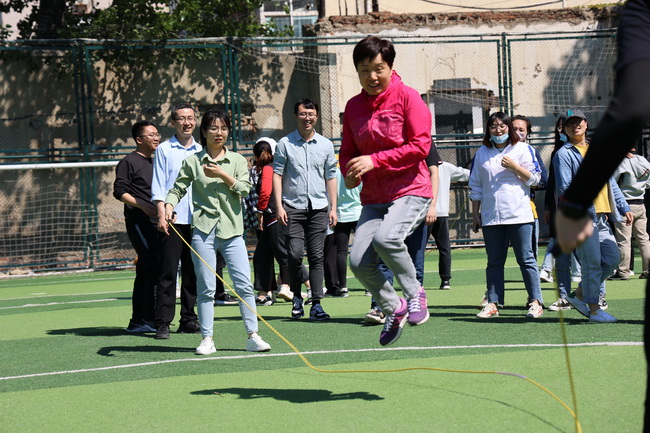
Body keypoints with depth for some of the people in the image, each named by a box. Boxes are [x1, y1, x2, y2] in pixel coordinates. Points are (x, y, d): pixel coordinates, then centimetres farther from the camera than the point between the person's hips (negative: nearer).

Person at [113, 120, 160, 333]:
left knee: (145, 271, 9)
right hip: (138, 223, -9)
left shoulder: (155, 162, 21)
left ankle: (138, 321, 13)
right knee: (155, 268, -15)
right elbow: (119, 191, -12)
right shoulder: (129, 162, -4)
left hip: (154, 223, 9)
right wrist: (143, 205, -21)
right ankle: (147, 318, -12)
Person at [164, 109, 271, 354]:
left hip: (232, 229, 1)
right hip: (203, 229, -1)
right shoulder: (192, 161, 7)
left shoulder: (237, 160, 10)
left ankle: (253, 336, 1)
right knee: (206, 287, 0)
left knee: (244, 285, -5)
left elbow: (245, 189, -1)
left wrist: (222, 175, -11)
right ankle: (207, 339, 7)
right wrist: (169, 205, -10)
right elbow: (178, 188, 8)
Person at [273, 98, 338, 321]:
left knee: (317, 256, 0)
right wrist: (279, 206, -6)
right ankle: (296, 298, 8)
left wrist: (333, 207, 7)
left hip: (319, 208, 2)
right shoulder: (285, 144, 3)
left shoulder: (325, 145, 11)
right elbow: (277, 175, 2)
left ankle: (316, 304, 1)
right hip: (293, 207, -2)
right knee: (295, 254, -10)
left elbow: (331, 177, 13)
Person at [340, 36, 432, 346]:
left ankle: (414, 292, -6)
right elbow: (348, 151, 19)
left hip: (410, 191, -5)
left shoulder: (407, 97, -5)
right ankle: (393, 308, 16)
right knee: (359, 262, -10)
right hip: (373, 198, 6)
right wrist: (350, 172, -5)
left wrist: (374, 160, -18)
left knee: (385, 238, -32)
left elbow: (420, 145, -13)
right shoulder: (353, 106, 10)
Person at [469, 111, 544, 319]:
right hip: (491, 216, 3)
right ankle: (493, 303, 8)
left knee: (526, 259, -3)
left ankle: (535, 301, 0)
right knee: (494, 262, 6)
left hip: (519, 215, -3)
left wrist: (514, 166, -12)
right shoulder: (482, 153, 13)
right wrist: (475, 214, 11)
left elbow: (534, 178, 1)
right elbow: (475, 186, 15)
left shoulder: (523, 149, 5)